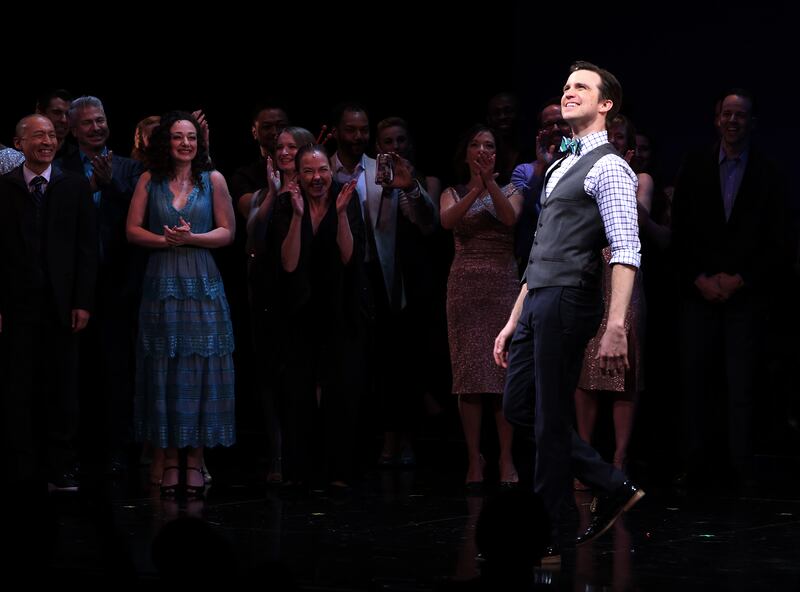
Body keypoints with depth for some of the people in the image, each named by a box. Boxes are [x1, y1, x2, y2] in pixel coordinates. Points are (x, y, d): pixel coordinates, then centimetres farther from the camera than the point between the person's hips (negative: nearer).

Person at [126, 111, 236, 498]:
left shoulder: (213, 180, 4)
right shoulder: (150, 181, 6)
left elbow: (227, 232, 2)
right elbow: (132, 230, 3)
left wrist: (191, 238, -13)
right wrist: (165, 240, -13)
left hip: (202, 284, -1)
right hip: (162, 283, 1)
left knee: (200, 370, -1)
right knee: (164, 371, 1)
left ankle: (195, 460, 5)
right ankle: (170, 461, 6)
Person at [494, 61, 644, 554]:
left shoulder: (608, 167, -6)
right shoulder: (562, 168, 23)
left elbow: (626, 252, -17)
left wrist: (616, 327, -27)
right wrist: (514, 323, 23)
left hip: (569, 301, -10)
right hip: (538, 301, 10)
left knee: (553, 420, -3)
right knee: (518, 407, 12)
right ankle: (615, 488, 19)